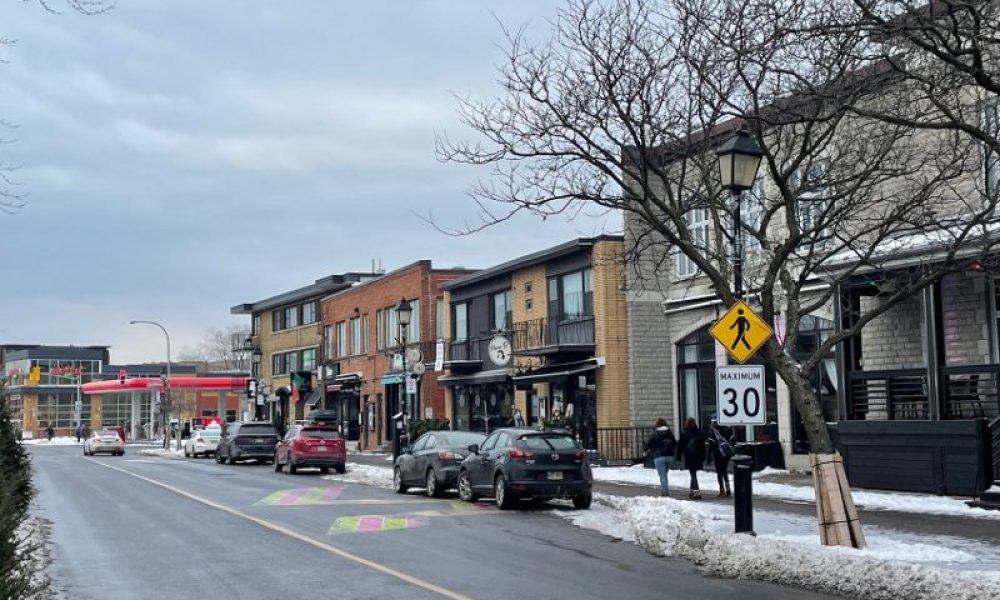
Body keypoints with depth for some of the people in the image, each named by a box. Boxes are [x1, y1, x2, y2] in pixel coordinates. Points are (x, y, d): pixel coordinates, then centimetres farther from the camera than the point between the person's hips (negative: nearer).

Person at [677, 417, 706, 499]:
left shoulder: (684, 434, -7)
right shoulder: (699, 433, 4)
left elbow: (680, 446, -5)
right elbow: (703, 446, 9)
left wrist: (678, 457, 2)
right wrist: (703, 458, 16)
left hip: (689, 457, -4)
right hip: (698, 457, 4)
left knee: (693, 474, -4)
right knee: (693, 474, 16)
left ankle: (696, 491, -15)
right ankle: (693, 490, 24)